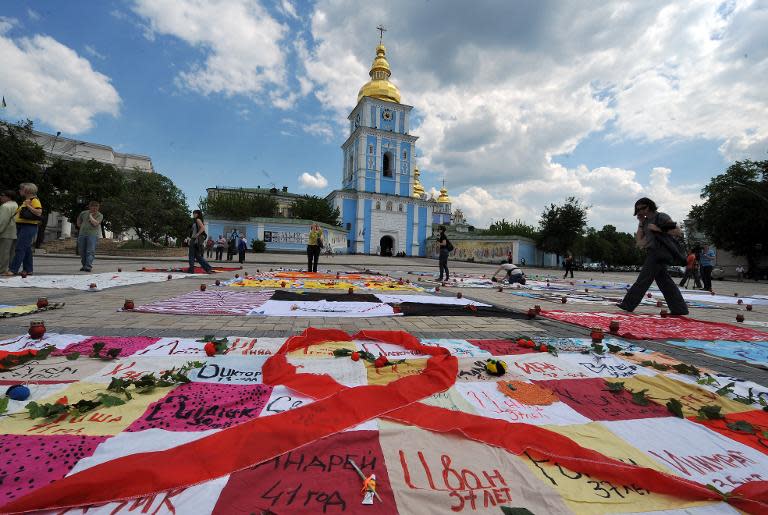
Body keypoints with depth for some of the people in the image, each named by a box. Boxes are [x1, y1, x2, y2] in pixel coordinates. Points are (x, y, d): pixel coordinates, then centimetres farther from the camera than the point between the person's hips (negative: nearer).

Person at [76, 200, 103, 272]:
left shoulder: (99, 215, 0)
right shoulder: (83, 213, 11)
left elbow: (95, 223, -16)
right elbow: (78, 223, 24)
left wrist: (91, 216, -6)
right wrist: (83, 228, 11)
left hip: (93, 235, -5)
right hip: (82, 234, 5)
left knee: (91, 251, -13)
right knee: (81, 251, 9)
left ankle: (88, 266, -16)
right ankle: (84, 265, 21)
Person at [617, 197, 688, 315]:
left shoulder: (661, 217, -6)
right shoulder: (646, 221, 16)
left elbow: (678, 232, -11)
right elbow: (639, 240, 11)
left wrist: (659, 229, -16)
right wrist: (640, 223, 7)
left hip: (660, 253, -9)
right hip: (654, 253, 9)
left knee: (644, 279, -7)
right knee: (665, 282, 10)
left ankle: (628, 304, -3)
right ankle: (680, 308, 16)